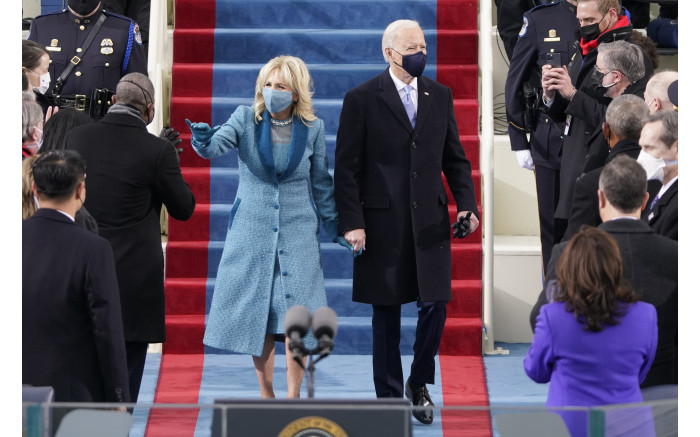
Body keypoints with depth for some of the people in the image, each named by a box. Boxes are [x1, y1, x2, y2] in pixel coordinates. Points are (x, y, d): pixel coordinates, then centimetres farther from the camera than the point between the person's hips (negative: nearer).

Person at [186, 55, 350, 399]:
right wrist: (203, 140, -42)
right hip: (252, 229, 0)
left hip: (297, 232, 0)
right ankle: (266, 394, 17)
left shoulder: (313, 128, 0)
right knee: (256, 314, 3)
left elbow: (321, 183, 10)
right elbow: (218, 144, -19)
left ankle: (293, 396, 6)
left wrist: (336, 228, 12)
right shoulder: (246, 118, -2)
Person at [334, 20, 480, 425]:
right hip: (382, 222, -3)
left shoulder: (440, 95, 9)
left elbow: (455, 158, 13)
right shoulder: (362, 99, -3)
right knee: (387, 313, 5)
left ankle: (419, 383, 21)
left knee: (436, 303, -1)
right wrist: (352, 222, -12)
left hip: (430, 219, 3)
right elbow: (347, 167, -5)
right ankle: (389, 395, 16)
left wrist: (467, 203, 0)